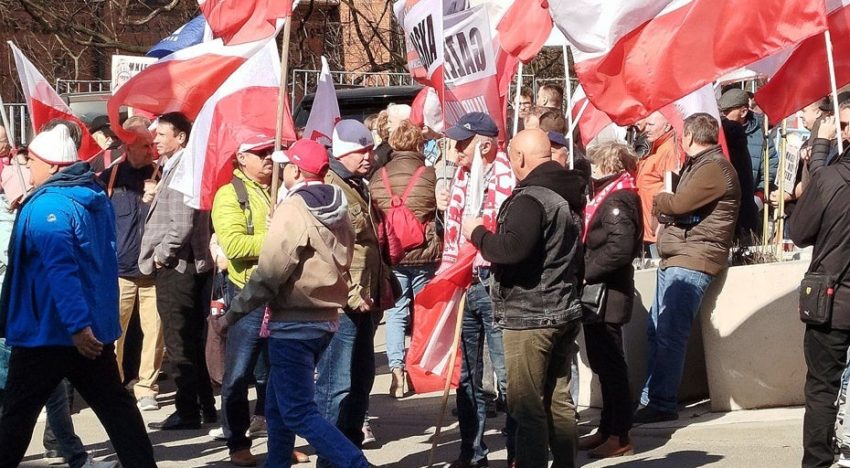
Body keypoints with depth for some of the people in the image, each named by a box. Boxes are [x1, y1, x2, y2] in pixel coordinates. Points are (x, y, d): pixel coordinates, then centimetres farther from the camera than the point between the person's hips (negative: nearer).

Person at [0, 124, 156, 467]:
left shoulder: (46, 206, -18)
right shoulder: (96, 197, 9)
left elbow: (60, 270, -27)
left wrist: (76, 325, -30)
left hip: (46, 329, -8)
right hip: (97, 326, 8)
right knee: (115, 404, 11)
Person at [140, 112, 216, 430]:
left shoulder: (180, 171, -16)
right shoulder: (175, 168, 15)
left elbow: (182, 225, -23)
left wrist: (161, 255, -14)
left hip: (176, 267, -10)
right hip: (193, 265, 10)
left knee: (180, 345, -3)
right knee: (194, 343, 15)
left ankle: (188, 412, 2)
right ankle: (205, 407, 22)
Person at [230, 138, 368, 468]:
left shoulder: (294, 209, -16)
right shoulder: (337, 210, 9)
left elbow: (270, 271, -19)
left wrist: (236, 309, -10)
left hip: (294, 323, -9)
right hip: (327, 318, 9)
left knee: (299, 413, -7)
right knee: (278, 405, 20)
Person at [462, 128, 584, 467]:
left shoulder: (530, 198, -17)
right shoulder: (567, 194, 14)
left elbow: (512, 249, -30)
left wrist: (478, 233, -12)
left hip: (529, 316, -9)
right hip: (565, 310, 9)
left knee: (526, 404, -6)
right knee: (558, 398, 14)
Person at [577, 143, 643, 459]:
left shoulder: (617, 200, -15)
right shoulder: (608, 197, 16)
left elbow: (620, 247, -27)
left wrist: (585, 272, -20)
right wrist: (584, 273, 6)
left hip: (607, 296, -10)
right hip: (597, 294, 10)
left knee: (610, 365, -5)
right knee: (604, 364, 15)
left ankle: (620, 437, 1)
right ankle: (607, 429, 24)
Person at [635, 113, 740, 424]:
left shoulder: (714, 168, -11)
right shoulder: (698, 165, 23)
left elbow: (679, 203, -18)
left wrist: (660, 200, 1)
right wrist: (664, 204, -1)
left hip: (692, 262, -10)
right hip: (675, 260, 10)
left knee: (668, 336, -12)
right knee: (656, 331, 9)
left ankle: (662, 406, -10)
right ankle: (651, 399, 14)